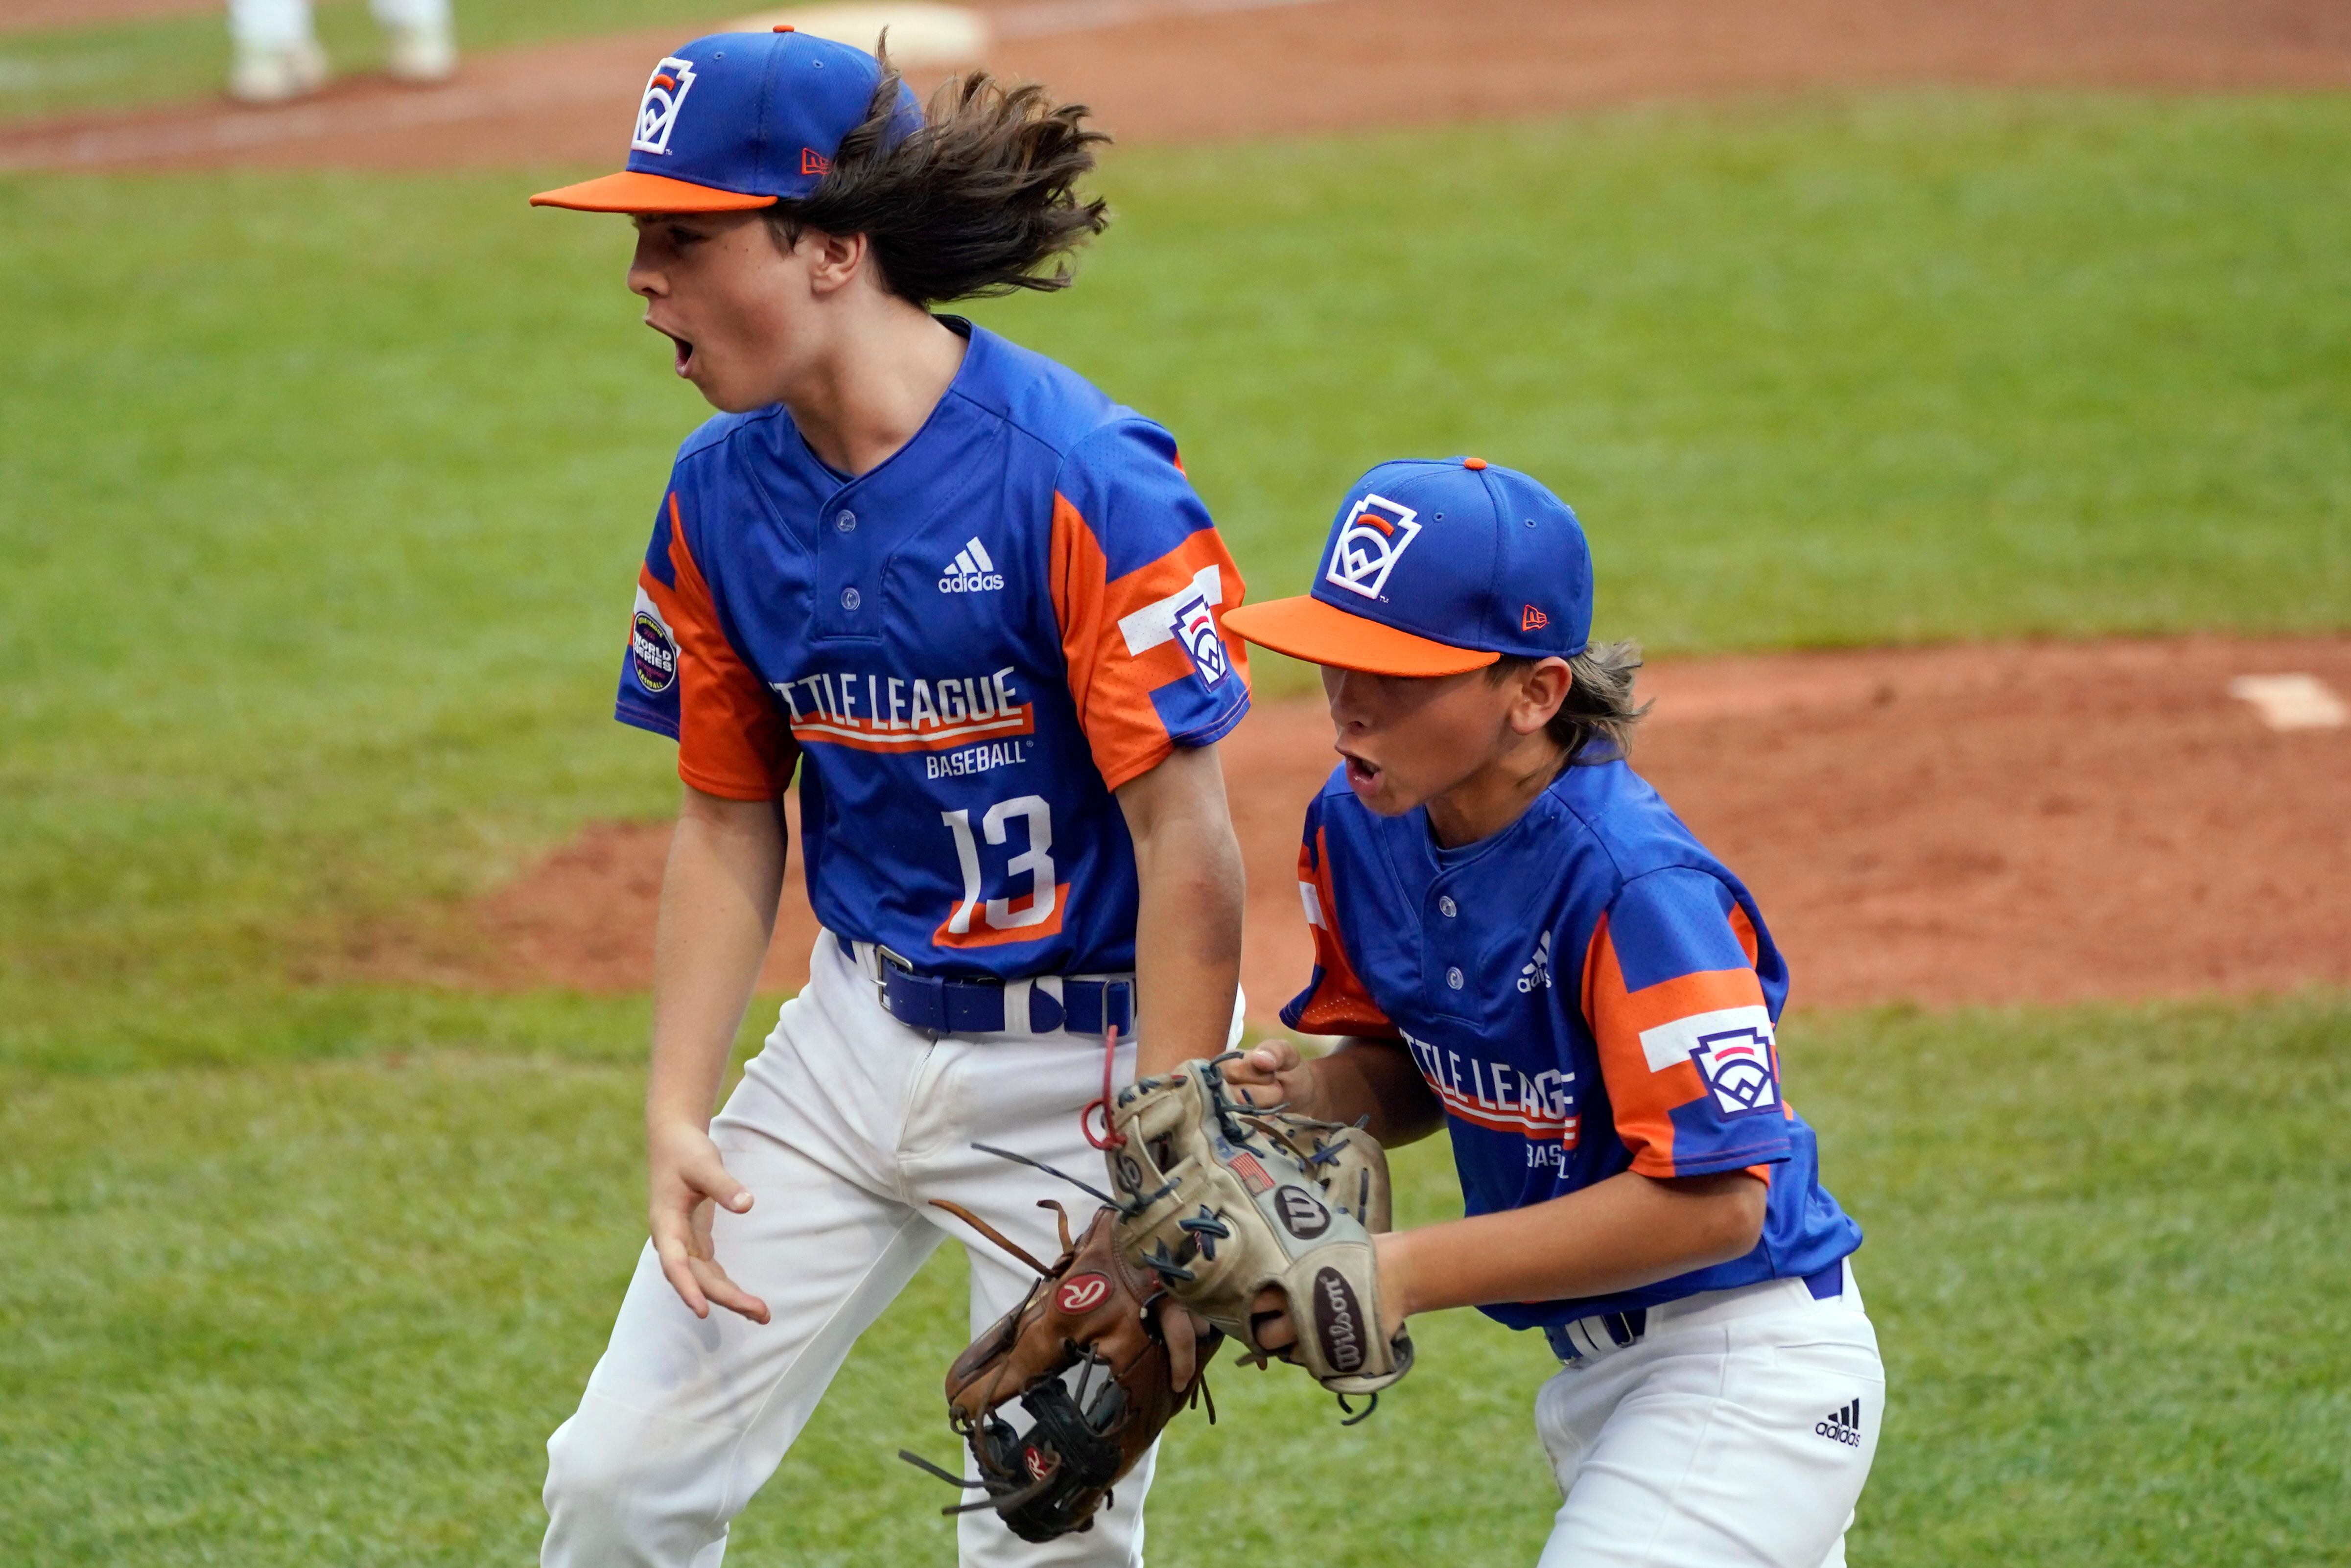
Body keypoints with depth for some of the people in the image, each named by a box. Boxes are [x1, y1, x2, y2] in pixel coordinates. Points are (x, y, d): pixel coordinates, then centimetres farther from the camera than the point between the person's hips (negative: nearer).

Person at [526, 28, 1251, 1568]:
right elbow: (730, 821, 9)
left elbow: (1188, 841, -19)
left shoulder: (1080, 481, -21)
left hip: (1084, 1061, -6)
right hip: (858, 1035, 6)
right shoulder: (723, 495, 0)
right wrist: (677, 1113, 0)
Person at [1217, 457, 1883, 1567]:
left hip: (1752, 1366, -9)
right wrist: (1313, 1092, -12)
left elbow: (1714, 1200, -29)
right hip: (1596, 1371, 9)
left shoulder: (1635, 887, -28)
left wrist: (1412, 1273, -29)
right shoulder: (1358, 830, -4)